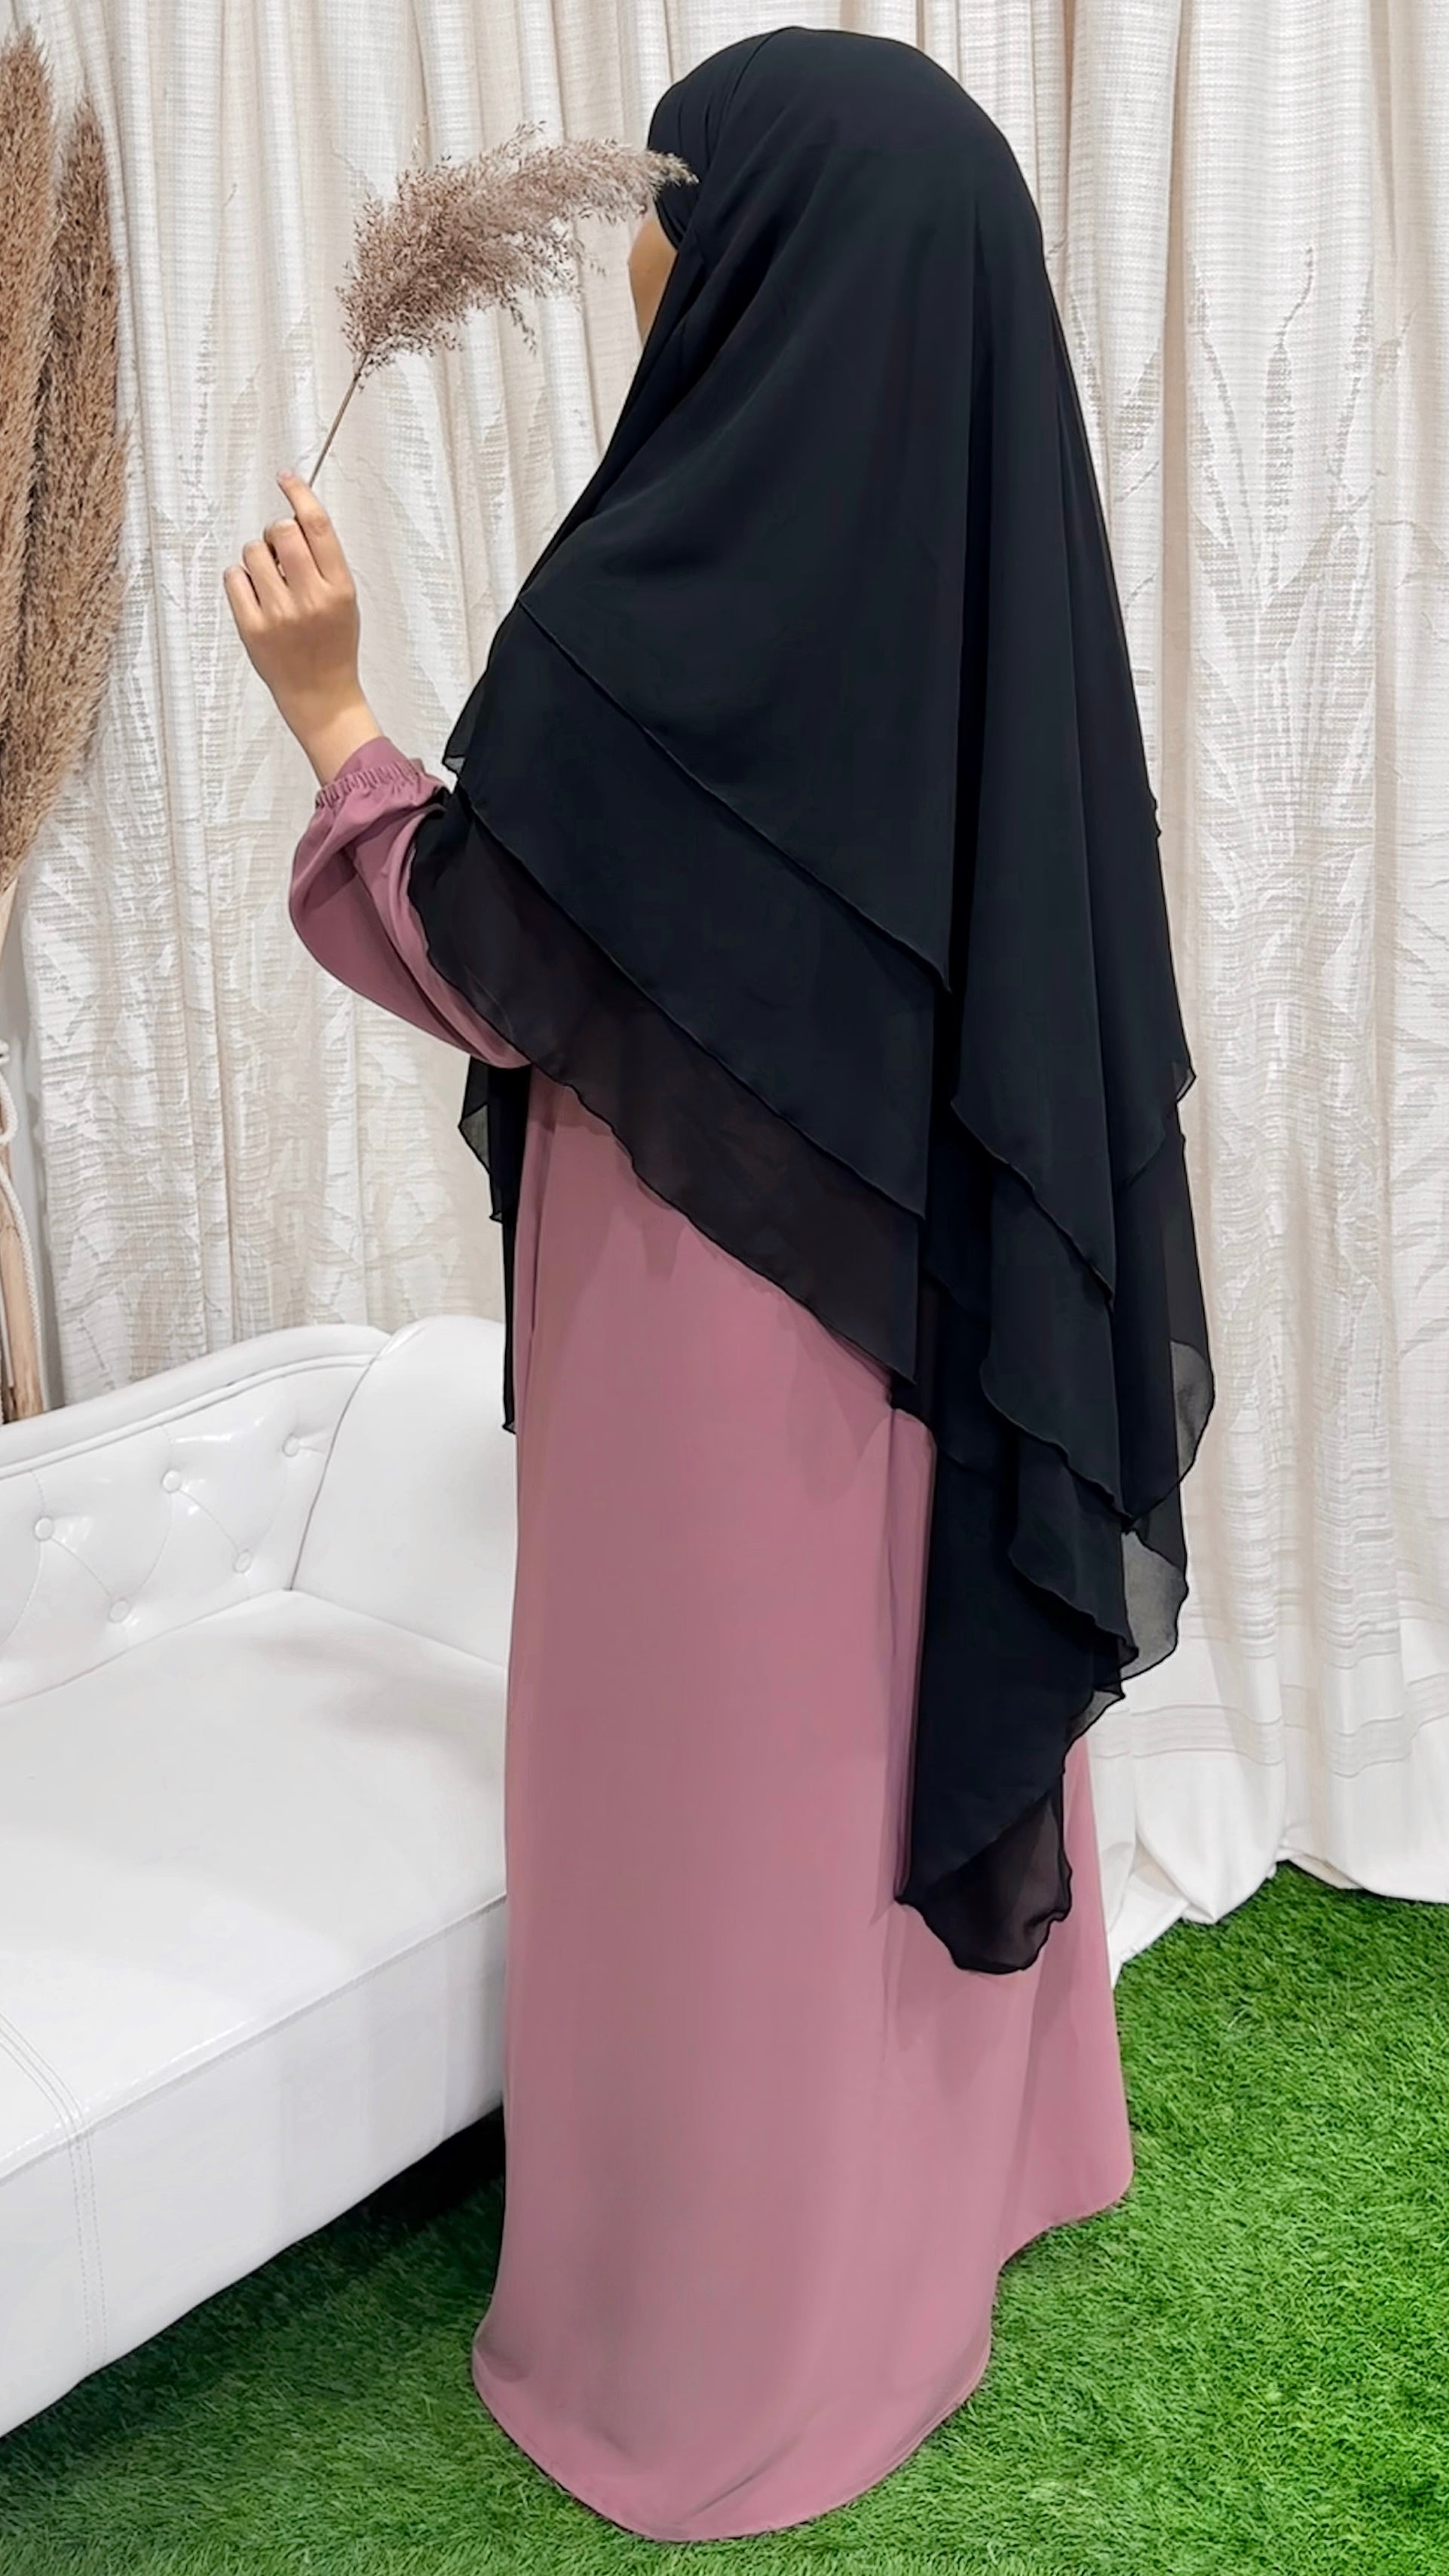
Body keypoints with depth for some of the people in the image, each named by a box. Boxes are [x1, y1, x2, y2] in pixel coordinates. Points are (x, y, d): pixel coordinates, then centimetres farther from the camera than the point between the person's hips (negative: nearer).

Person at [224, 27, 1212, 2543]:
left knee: (732, 1789, 8)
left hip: (728, 1316, -7)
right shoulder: (988, 553, 2)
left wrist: (333, 715, -7)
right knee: (922, 1727, 21)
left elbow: (497, 972, -15)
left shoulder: (663, 597, -22)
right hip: (950, 1289, 8)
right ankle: (937, 2195, 43)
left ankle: (730, 2331, 28)